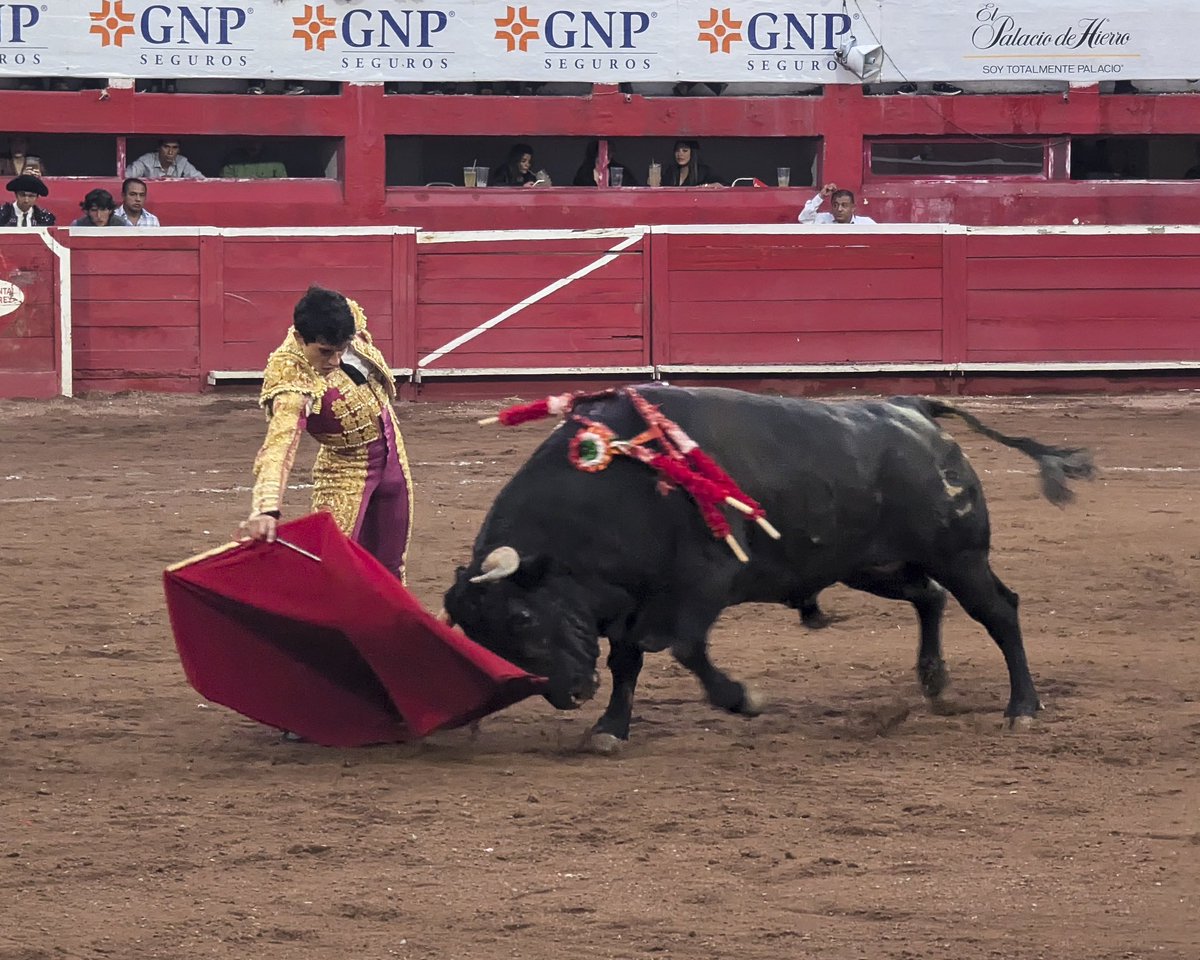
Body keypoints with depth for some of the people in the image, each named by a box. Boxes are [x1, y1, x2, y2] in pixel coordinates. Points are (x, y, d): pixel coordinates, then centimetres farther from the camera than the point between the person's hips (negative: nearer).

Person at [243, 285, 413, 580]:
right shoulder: (294, 385, -35)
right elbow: (279, 445, -49)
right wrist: (266, 509, -63)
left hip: (392, 460, 7)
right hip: (346, 473, -7)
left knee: (389, 566, 13)